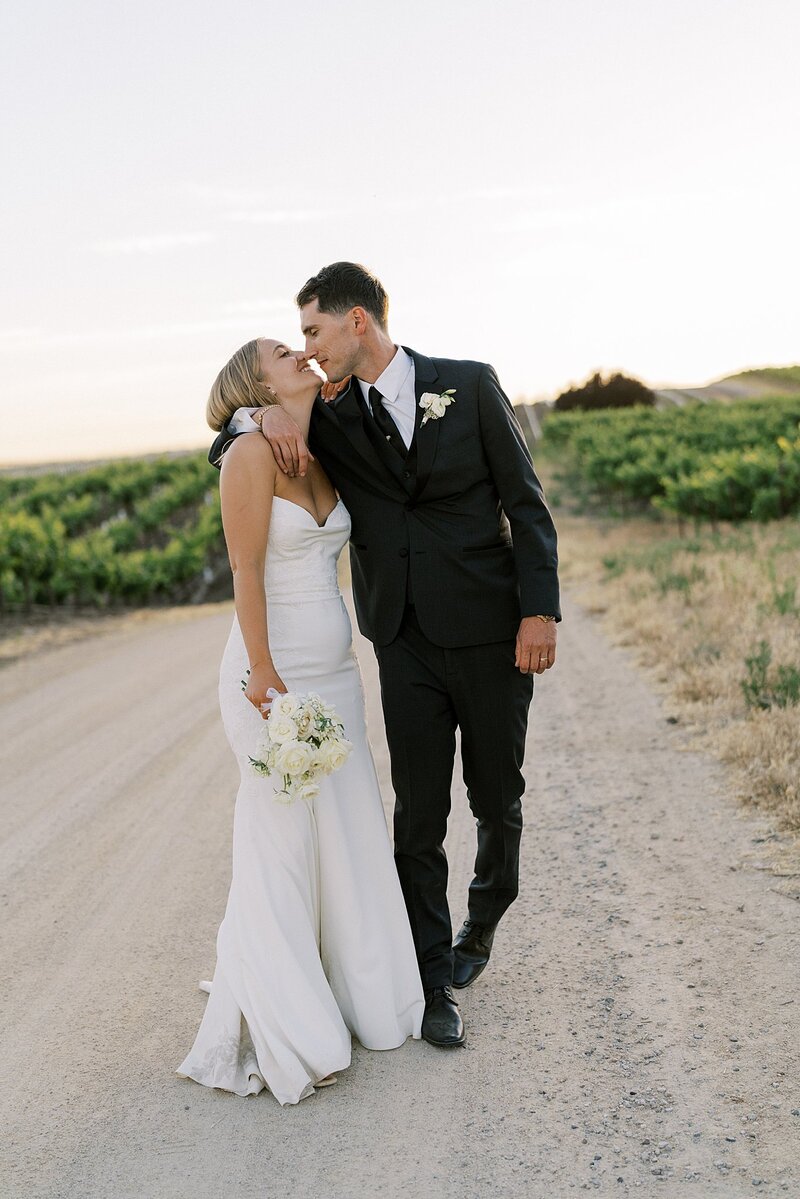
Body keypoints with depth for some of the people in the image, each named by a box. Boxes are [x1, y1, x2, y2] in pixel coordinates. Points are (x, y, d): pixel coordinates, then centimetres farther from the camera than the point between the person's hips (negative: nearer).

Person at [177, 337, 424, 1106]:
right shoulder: (250, 454, -12)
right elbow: (246, 572, -15)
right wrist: (264, 676, -17)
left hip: (334, 672, 8)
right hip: (272, 674, -8)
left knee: (348, 834, 12)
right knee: (281, 843, -1)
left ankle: (354, 992, 29)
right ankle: (278, 1034, 13)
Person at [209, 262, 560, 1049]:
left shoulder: (469, 386, -1)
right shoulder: (331, 423, 6)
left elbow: (525, 502, -2)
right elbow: (222, 452, 13)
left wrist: (539, 610, -11)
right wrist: (262, 414, -10)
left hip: (492, 635, -2)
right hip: (407, 646, 2)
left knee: (498, 800, 11)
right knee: (418, 817, 2)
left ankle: (482, 921, 40)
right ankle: (436, 981, 16)